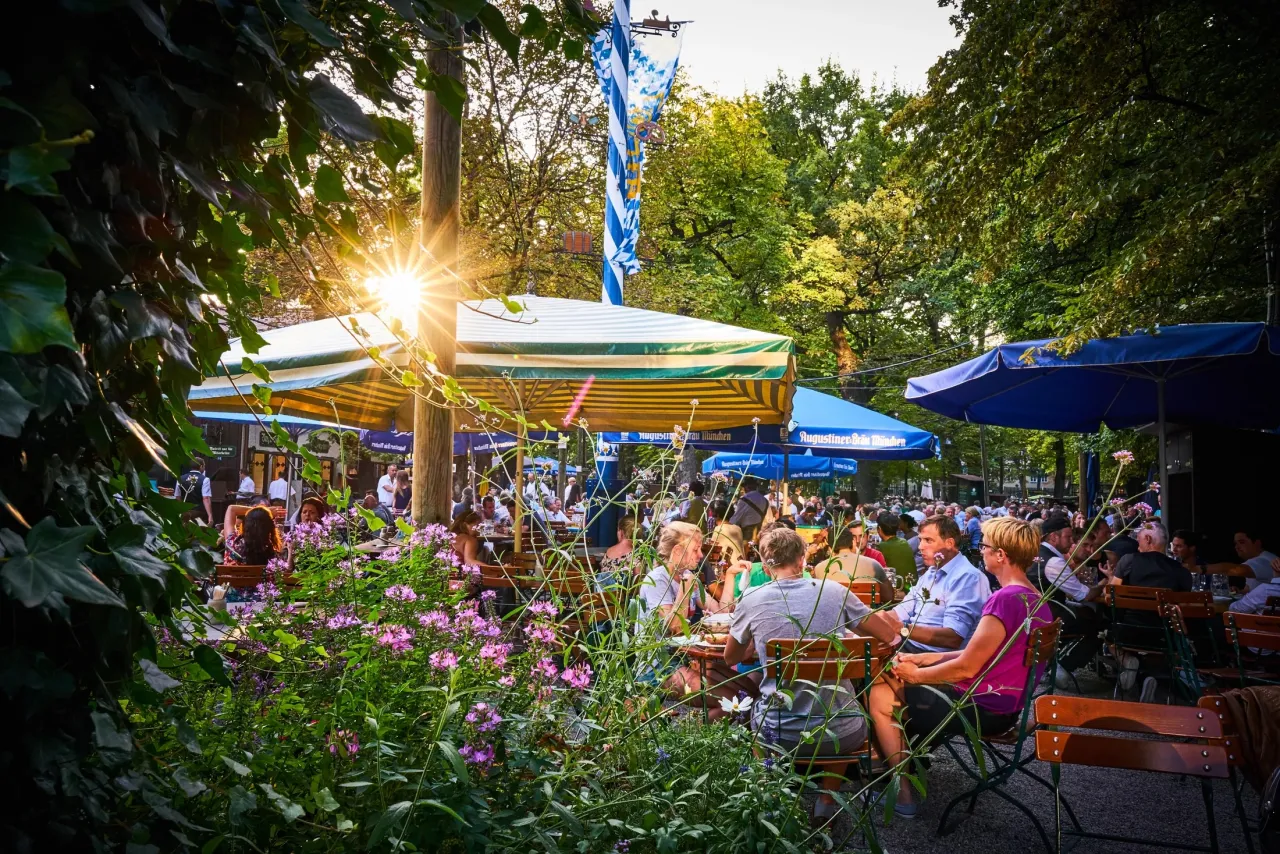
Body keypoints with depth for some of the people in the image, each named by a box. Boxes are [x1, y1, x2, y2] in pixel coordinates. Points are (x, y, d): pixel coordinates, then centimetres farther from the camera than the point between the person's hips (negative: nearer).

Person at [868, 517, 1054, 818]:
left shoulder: (1004, 599, -24)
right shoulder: (1036, 600, 5)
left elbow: (966, 668, -21)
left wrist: (916, 674, -6)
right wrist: (930, 658, 8)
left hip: (982, 709, -10)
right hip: (1006, 704, 10)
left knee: (880, 695, 1)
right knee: (899, 684, 21)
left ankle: (904, 792, 6)